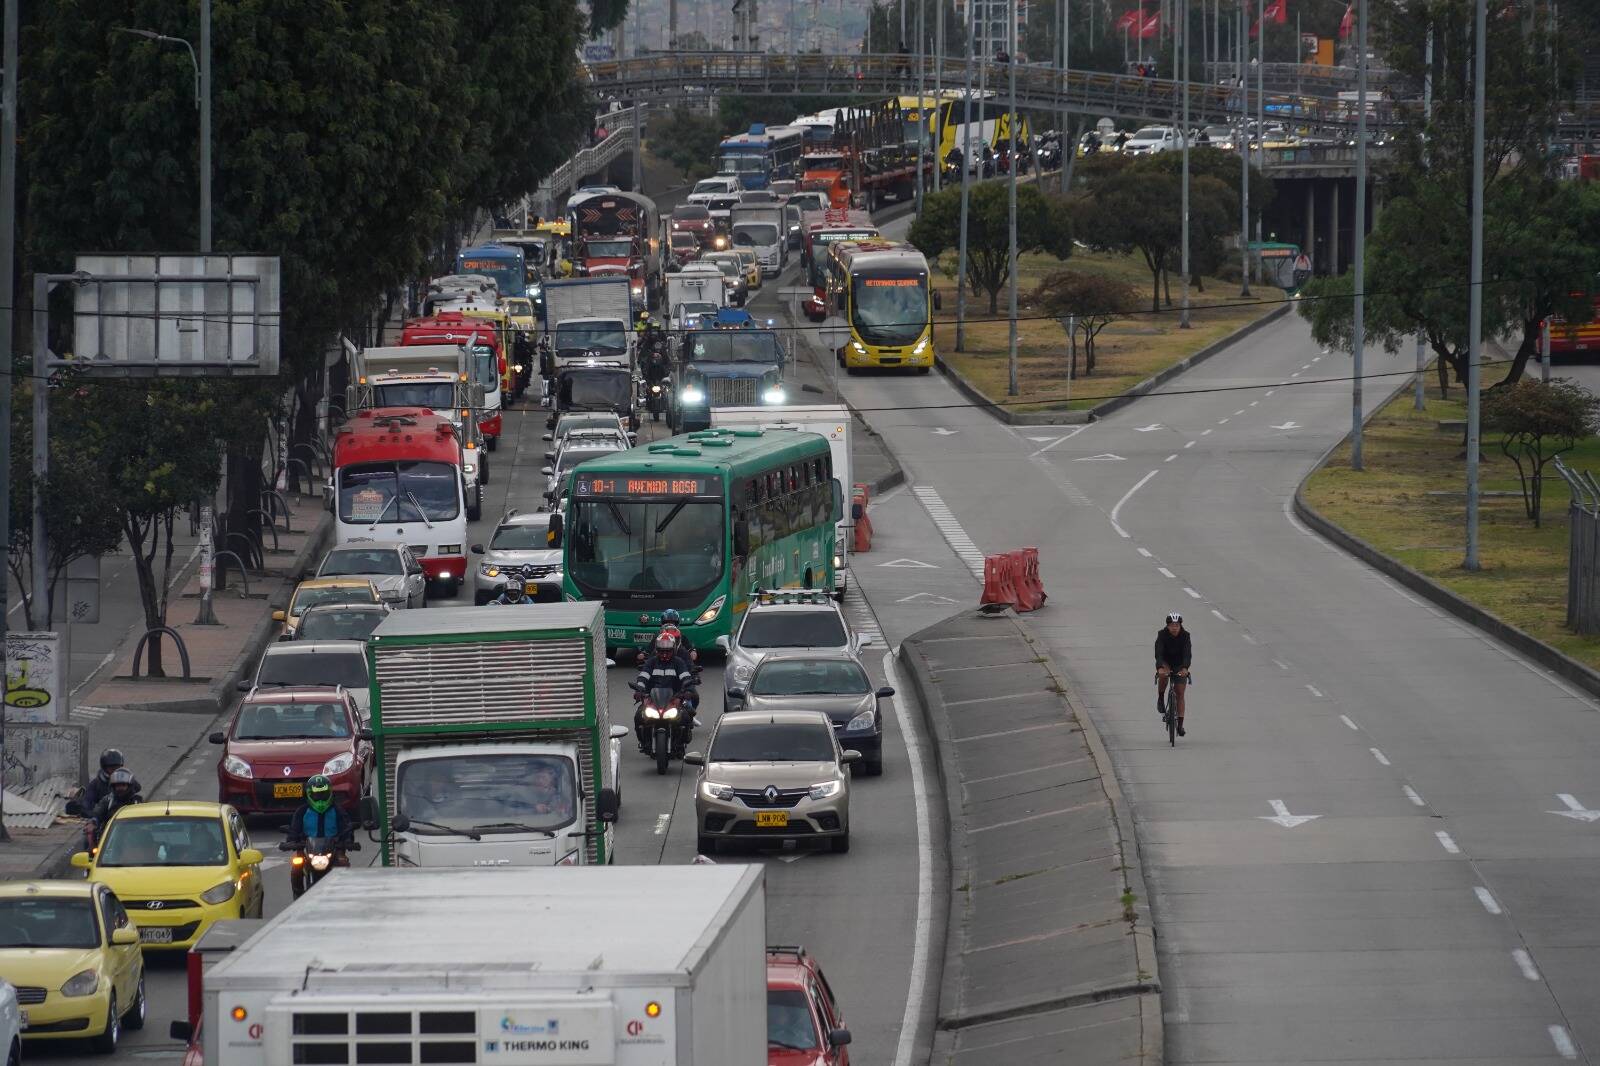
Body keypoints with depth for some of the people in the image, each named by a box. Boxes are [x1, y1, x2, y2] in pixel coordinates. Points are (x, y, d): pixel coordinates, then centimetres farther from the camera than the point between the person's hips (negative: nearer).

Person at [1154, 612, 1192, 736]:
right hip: (1165, 663, -1)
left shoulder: (1185, 636, -20)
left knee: (1180, 693, -4)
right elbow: (1158, 652, -33)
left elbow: (1187, 654, -31)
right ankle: (1160, 699, -13)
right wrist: (1160, 668, -51)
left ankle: (1180, 724, 0)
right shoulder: (1162, 635, -21)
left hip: (1180, 666, 1)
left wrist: (1185, 668, -50)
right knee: (1163, 674, -36)